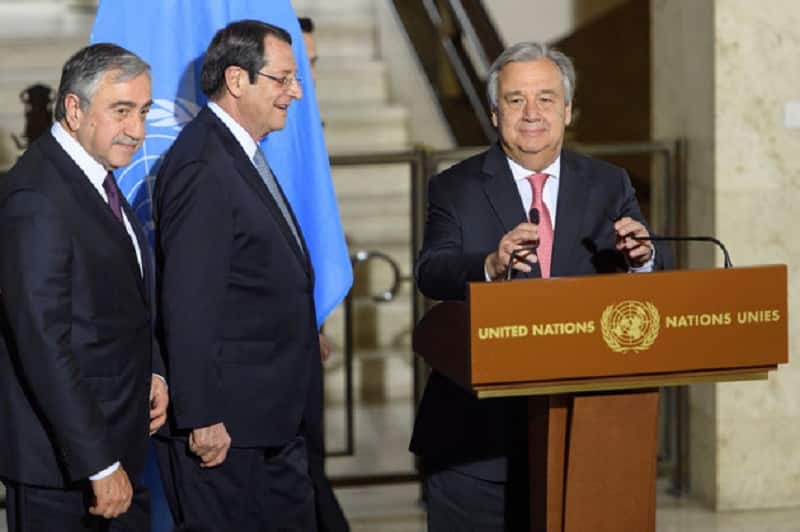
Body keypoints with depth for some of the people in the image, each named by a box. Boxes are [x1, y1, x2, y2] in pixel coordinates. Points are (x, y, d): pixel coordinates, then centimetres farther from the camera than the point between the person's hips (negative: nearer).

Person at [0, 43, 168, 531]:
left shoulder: (99, 175, 8)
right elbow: (43, 344, -24)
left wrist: (152, 371, 7)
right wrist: (100, 464, -24)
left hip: (121, 434, 9)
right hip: (62, 459, -9)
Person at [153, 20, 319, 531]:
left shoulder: (242, 155, 14)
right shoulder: (202, 167, -19)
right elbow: (189, 304, -22)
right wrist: (201, 419, -22)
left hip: (276, 413, 10)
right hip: (228, 419, -10)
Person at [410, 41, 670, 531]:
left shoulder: (609, 187, 6)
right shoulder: (455, 189, 0)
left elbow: (655, 284, -2)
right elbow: (431, 273, -16)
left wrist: (642, 259, -26)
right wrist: (491, 265, -37)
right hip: (479, 428, -2)